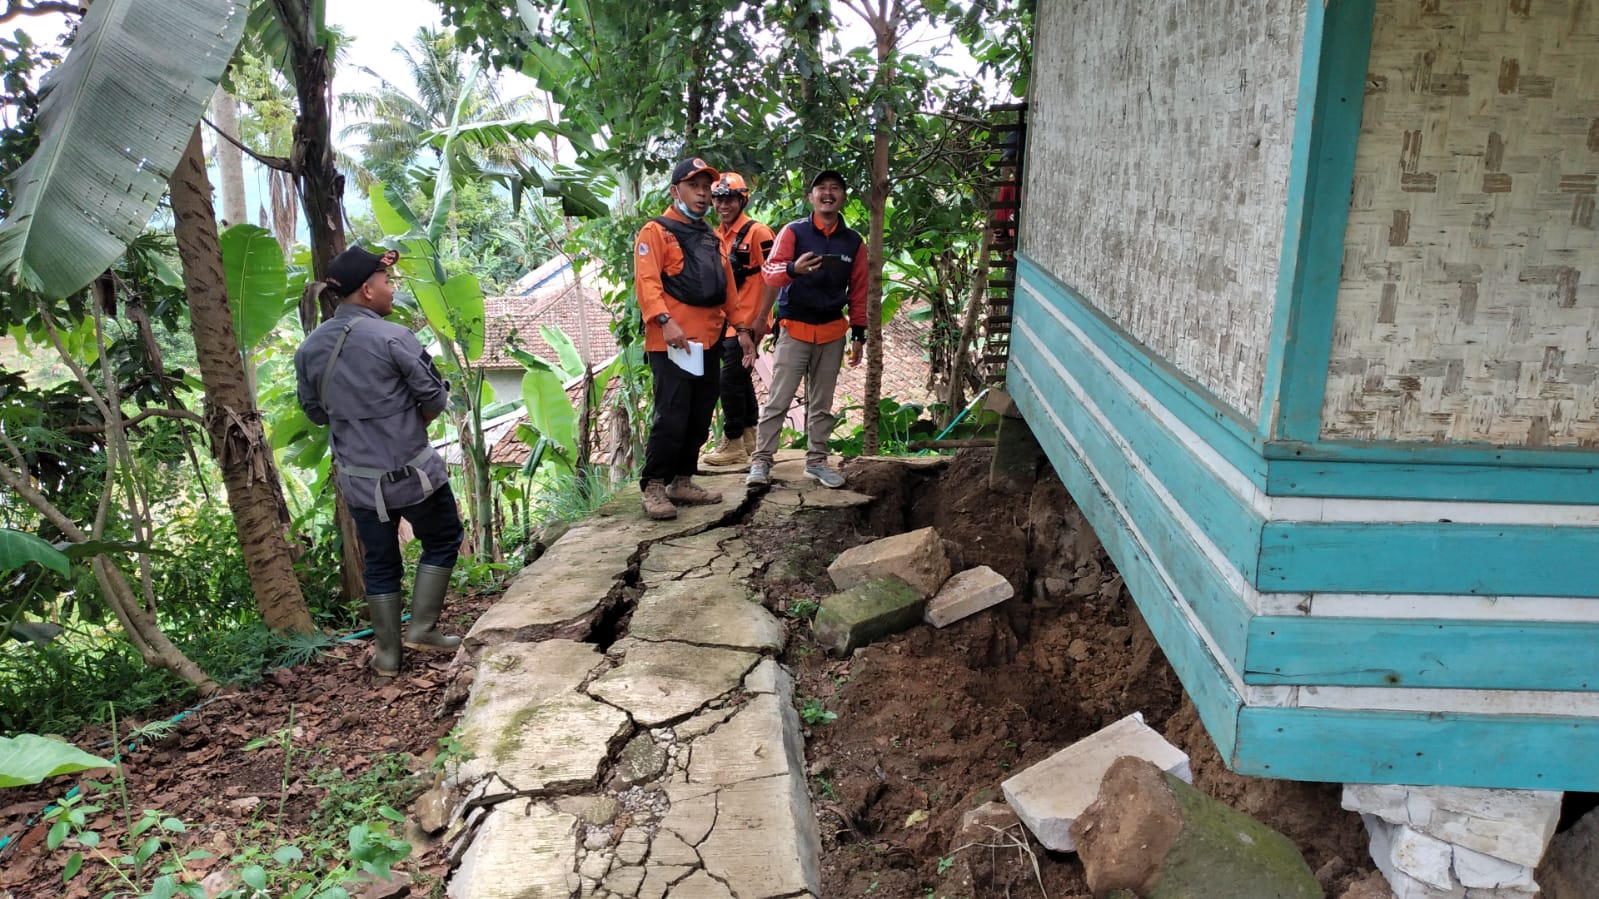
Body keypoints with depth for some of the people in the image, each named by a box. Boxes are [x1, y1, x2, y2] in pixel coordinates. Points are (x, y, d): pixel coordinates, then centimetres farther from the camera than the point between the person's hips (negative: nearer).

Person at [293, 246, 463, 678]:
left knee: (380, 563, 16)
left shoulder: (309, 348, 0)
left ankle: (388, 654, 22)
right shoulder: (393, 338, -18)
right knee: (442, 540, 18)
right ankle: (422, 627, 14)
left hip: (357, 478, 5)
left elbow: (314, 411, 11)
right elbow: (435, 398, -12)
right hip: (412, 471, -5)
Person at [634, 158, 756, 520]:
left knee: (699, 418, 9)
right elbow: (646, 281, -13)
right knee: (671, 416, -10)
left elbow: (727, 287, 23)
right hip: (671, 341, -8)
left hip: (709, 341, 8)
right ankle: (653, 487, -1)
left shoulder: (711, 238, 22)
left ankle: (682, 481, 19)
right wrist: (665, 321, -25)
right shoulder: (656, 231, -2)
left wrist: (741, 327, 16)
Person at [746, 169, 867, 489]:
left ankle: (817, 461, 20)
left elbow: (859, 292, 11)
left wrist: (858, 335, 8)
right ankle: (761, 460, 0)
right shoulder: (793, 232, -4)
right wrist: (793, 269, -37)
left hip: (833, 332, 3)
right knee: (778, 400, -6)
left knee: (822, 403, 11)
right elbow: (769, 271, -15)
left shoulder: (854, 242, 6)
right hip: (795, 330, -3)